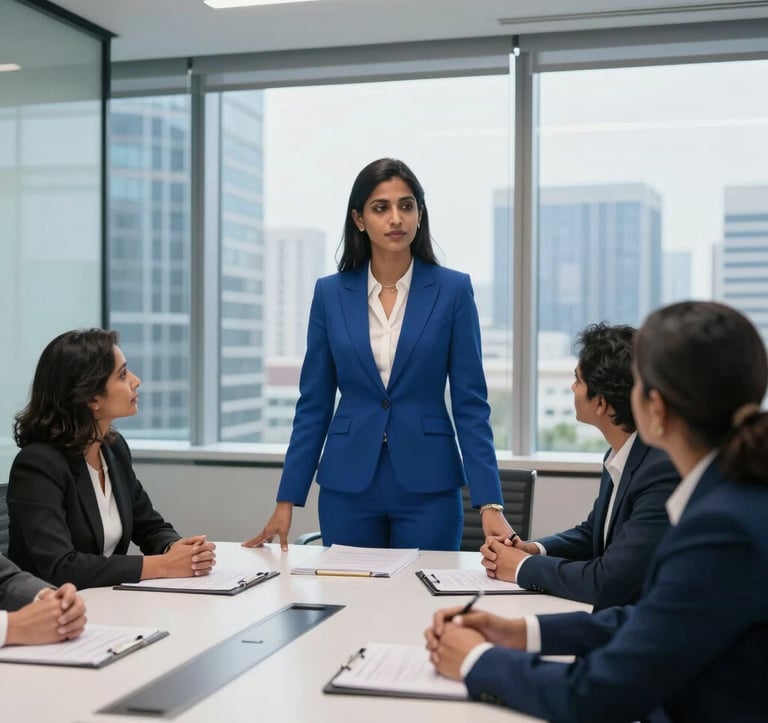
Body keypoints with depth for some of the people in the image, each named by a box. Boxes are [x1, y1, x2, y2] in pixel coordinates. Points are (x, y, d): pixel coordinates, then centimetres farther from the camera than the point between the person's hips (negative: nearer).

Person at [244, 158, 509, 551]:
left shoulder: (452, 289, -3)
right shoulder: (330, 293, 2)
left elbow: (470, 403, -4)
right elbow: (314, 404, 4)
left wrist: (489, 504, -12)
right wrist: (287, 501, 0)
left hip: (427, 485, -1)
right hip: (347, 485, 2)